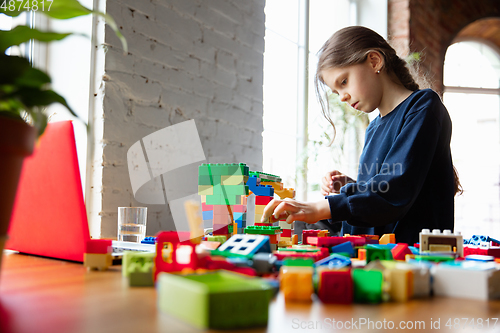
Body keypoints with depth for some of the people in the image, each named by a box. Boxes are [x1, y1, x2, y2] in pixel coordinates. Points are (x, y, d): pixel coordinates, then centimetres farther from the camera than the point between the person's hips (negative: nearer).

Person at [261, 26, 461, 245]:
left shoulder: (424, 105, -5)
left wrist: (319, 209, -24)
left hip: (415, 251, -6)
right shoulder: (374, 129, 18)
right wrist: (350, 187, 4)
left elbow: (397, 190, -18)